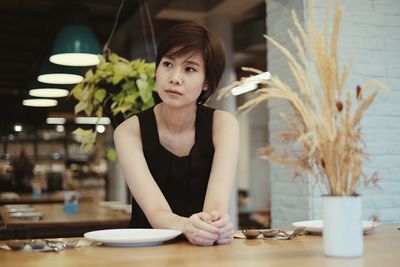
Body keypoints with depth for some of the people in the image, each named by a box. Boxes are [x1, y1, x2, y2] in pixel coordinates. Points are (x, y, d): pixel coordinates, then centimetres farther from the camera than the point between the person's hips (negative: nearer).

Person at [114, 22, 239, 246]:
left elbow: (217, 205, -18)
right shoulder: (130, 131, -7)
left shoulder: (223, 124, -6)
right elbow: (155, 211, -20)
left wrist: (215, 225, -39)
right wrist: (186, 226, -39)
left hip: (206, 248, 1)